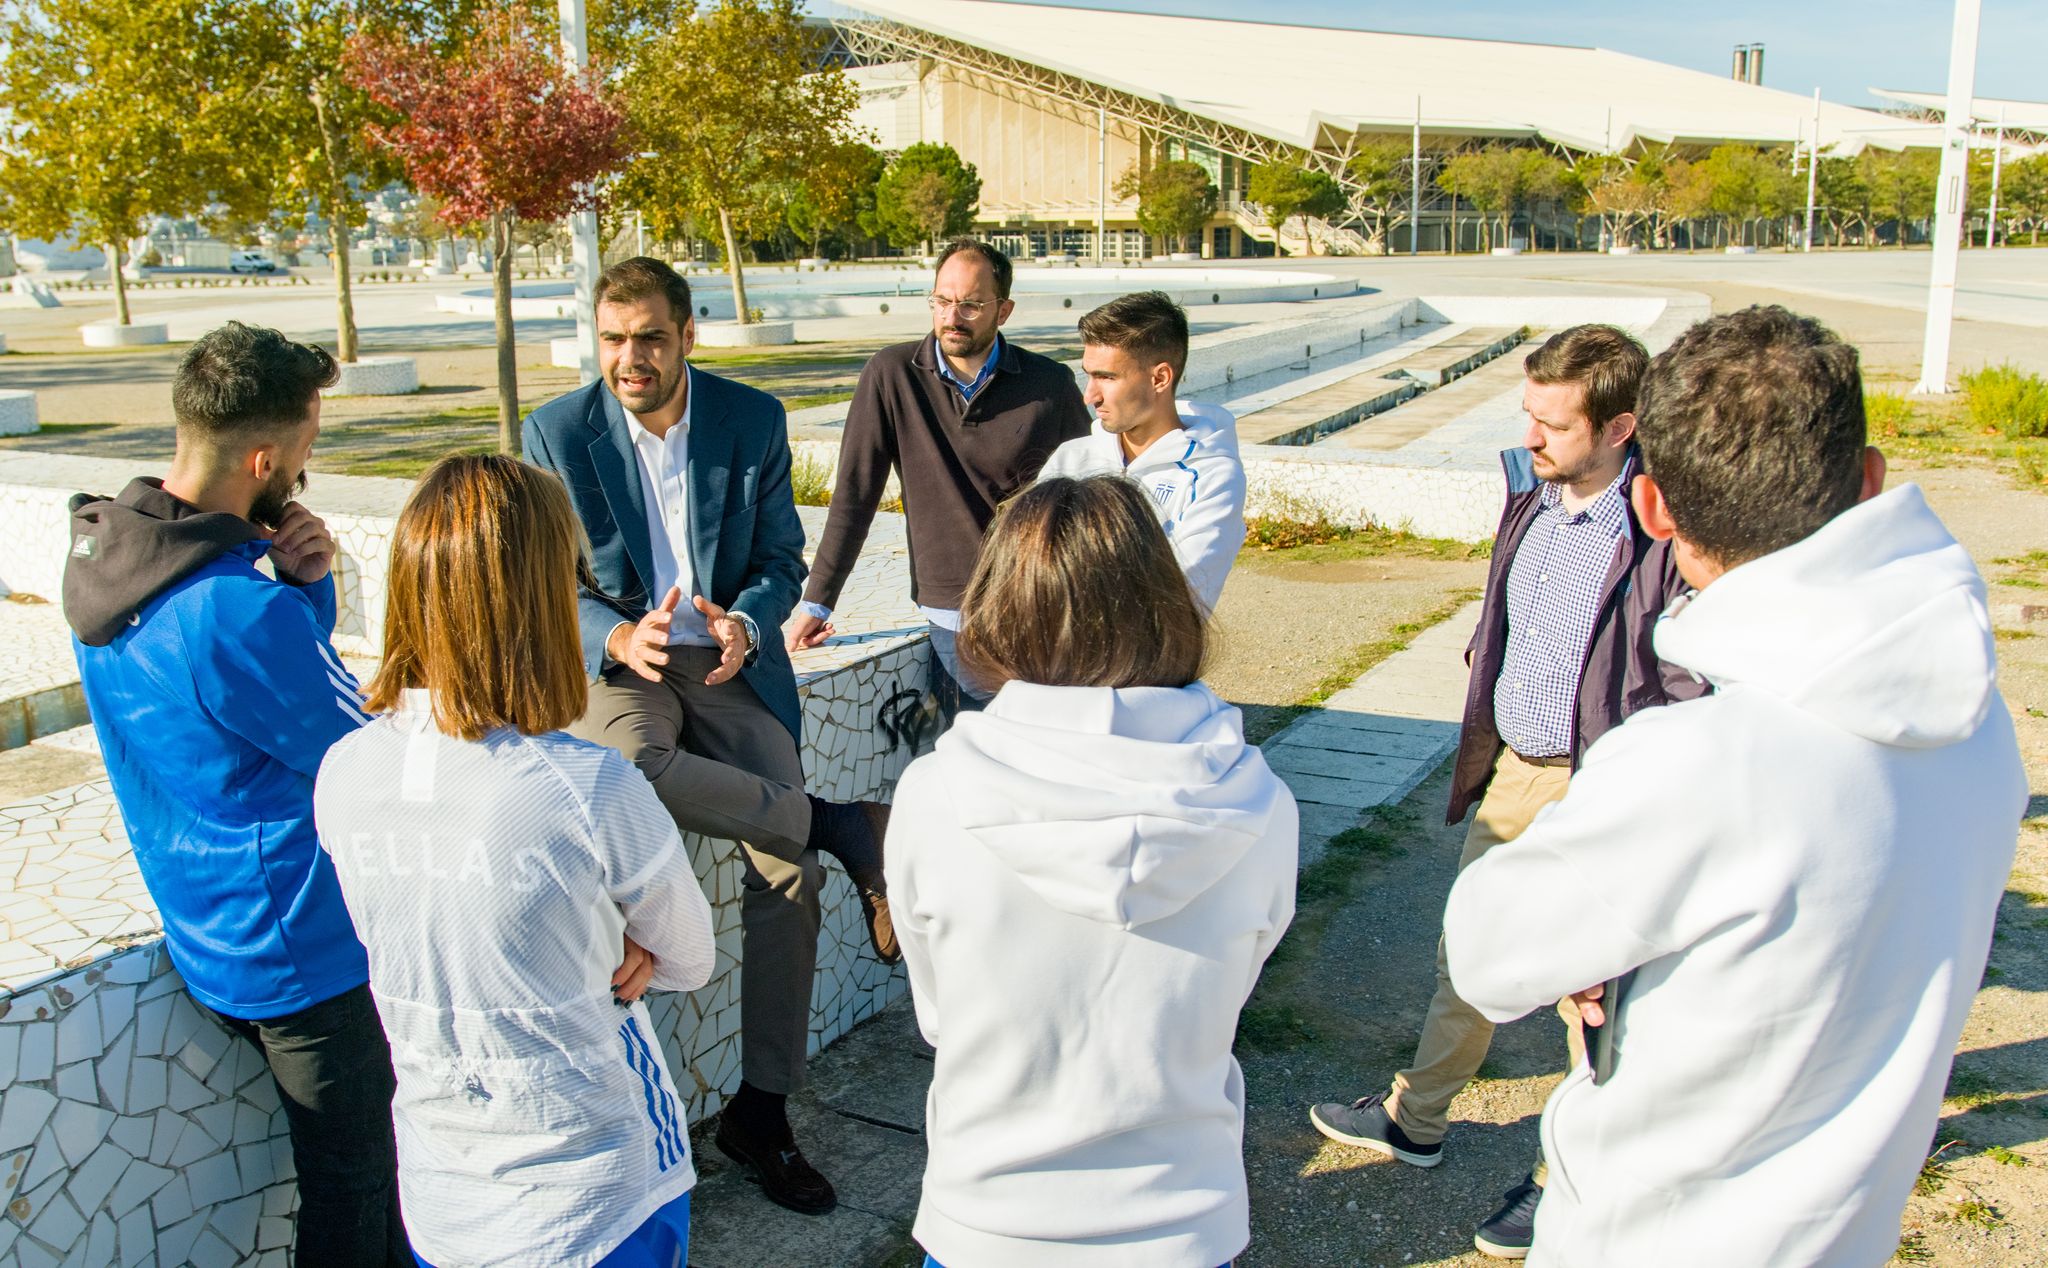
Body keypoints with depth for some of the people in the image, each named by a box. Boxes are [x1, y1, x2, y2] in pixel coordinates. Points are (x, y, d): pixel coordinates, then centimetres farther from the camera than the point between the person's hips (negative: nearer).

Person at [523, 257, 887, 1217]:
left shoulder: (754, 420, -1)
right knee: (620, 768, -39)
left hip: (728, 661, 1)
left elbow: (782, 561, 3)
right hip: (613, 660, -1)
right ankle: (847, 829, -20)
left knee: (787, 869, -13)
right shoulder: (557, 432, -4)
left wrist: (746, 626, -19)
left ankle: (760, 1111, 3)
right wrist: (619, 638, -23)